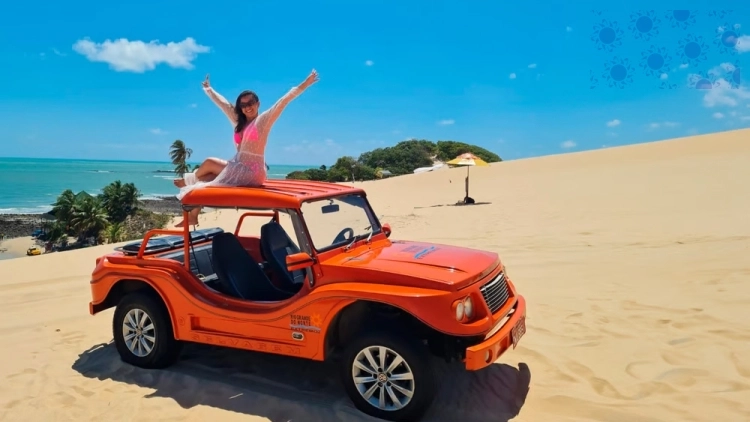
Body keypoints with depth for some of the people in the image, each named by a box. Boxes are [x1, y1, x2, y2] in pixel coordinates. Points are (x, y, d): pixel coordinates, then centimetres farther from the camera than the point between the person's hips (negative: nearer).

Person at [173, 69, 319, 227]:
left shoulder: (264, 120, -5)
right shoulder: (238, 121, 13)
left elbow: (283, 101, -13)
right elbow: (222, 103, 25)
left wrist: (304, 85, -18)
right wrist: (208, 88, 37)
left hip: (252, 172, -7)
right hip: (238, 168, 7)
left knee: (209, 163, -7)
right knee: (204, 179, 4)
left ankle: (191, 179, 22)